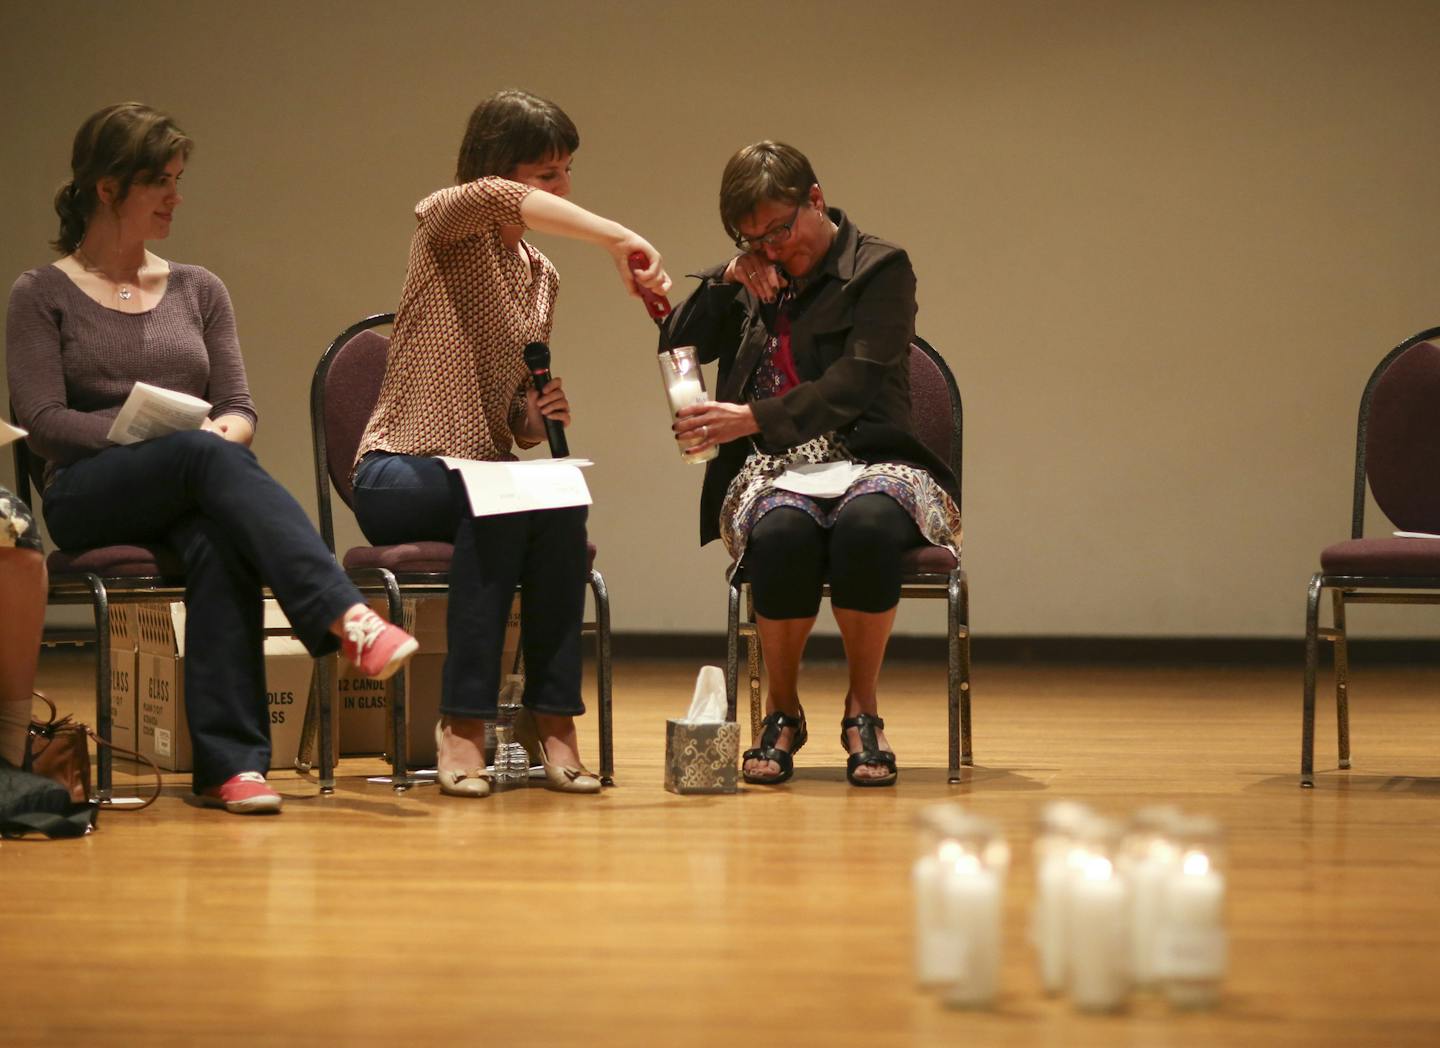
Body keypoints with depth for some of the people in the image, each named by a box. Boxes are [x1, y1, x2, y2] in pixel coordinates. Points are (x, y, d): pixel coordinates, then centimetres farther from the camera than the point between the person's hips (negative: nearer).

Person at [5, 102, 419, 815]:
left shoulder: (198, 291, 21)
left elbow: (239, 408, 14)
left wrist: (228, 428, -12)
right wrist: (160, 432, -16)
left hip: (191, 491, 3)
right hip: (87, 493, -3)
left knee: (217, 541, -36)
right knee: (207, 457, -36)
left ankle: (230, 765, -44)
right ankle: (347, 619, -52)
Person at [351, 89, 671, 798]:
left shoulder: (541, 277, 16)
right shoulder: (446, 223, -4)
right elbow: (493, 197, -32)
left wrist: (537, 415, -5)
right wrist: (621, 241, -40)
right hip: (398, 473, -5)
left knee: (561, 508, -29)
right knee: (501, 502, -36)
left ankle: (551, 714, -25)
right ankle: (463, 720, -31)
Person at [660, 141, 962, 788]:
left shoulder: (880, 269, 1)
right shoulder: (753, 284, 20)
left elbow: (854, 384, -12)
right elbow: (676, 347, 14)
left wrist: (754, 417, -22)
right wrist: (725, 280, 0)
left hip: (868, 462, -2)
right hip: (776, 469, 3)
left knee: (866, 523, -39)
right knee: (783, 533, -35)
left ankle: (862, 710, -21)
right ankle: (782, 713, -17)